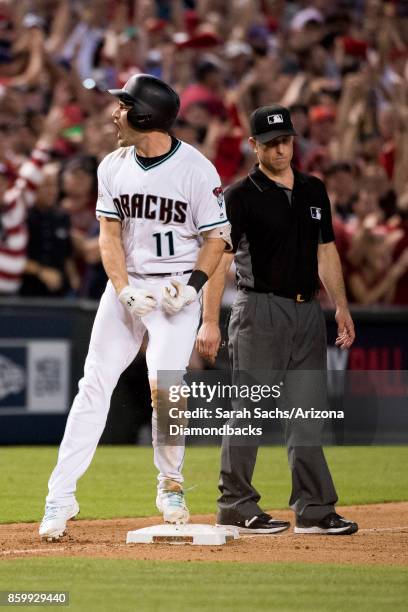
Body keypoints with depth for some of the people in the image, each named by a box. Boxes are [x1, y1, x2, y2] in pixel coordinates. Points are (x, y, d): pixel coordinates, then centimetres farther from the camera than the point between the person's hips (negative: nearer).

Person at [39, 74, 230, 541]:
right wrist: (124, 292, -12)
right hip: (125, 284, 4)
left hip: (176, 289, -4)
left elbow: (216, 238, -5)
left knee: (162, 386, -17)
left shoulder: (197, 170, -11)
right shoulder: (113, 166, 2)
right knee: (94, 384, -2)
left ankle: (170, 482, 6)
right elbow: (109, 234, 2)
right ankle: (61, 495, -2)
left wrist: (191, 286, -19)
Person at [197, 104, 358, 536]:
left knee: (306, 415, 5)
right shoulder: (241, 196, -7)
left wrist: (341, 306, 12)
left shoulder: (314, 191, 12)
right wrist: (210, 321, -21)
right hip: (260, 311, -6)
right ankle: (235, 505, 5)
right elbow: (219, 258, -13)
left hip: (307, 311, 6)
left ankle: (313, 509, 7)